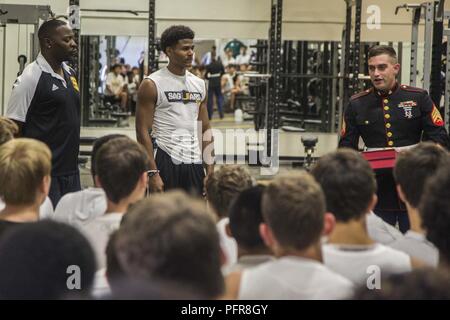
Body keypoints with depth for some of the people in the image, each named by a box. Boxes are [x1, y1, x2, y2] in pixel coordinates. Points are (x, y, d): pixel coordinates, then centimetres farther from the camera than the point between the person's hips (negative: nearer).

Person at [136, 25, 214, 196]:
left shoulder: (199, 84, 12)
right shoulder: (152, 84, -5)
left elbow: (205, 130, 14)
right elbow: (143, 131, -9)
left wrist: (210, 170, 6)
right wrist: (152, 173, -16)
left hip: (194, 162, 5)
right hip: (165, 161, -5)